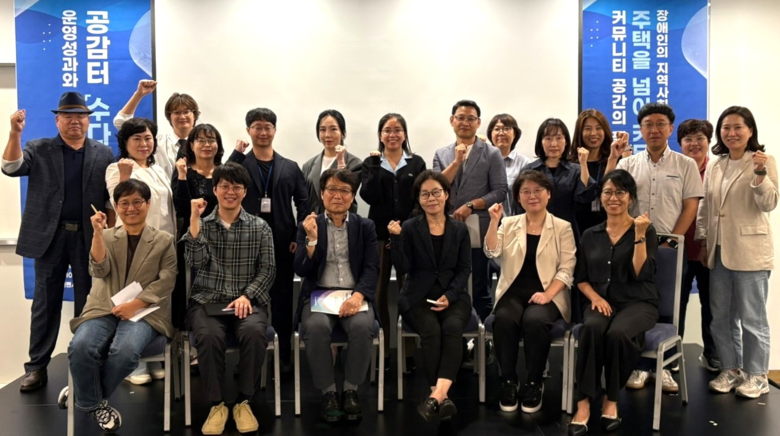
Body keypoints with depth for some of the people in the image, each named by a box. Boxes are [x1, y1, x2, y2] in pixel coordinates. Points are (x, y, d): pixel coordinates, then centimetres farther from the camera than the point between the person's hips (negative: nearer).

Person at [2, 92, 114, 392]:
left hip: (90, 238, 0)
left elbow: (113, 198, 5)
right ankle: (36, 367, 17)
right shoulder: (38, 149, 7)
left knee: (87, 304, 8)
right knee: (45, 304, 8)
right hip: (50, 237, 0)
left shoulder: (104, 154, 7)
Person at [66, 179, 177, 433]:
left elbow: (166, 281, -1)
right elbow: (99, 271, -1)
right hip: (104, 308, 2)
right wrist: (97, 233, -12)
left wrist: (134, 305, -13)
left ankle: (85, 395, -4)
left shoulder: (164, 240, 9)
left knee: (125, 351, -33)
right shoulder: (106, 236, 16)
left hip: (144, 311, -2)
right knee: (80, 347, -29)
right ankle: (94, 403, -2)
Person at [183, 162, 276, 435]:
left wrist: (247, 295, -13)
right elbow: (195, 262, -5)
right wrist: (195, 219, -10)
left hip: (248, 301, 0)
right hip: (207, 300, 0)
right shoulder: (201, 225, 10)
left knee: (253, 332, -33)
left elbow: (268, 270, 3)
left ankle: (244, 402, -12)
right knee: (208, 335, -33)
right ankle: (217, 404, -12)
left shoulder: (260, 227, 8)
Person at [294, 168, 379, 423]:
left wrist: (358, 295, -19)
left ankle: (351, 390, -10)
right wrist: (312, 240, -16)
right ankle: (328, 392, -13)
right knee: (317, 327, -33)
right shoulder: (308, 226, 8)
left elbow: (372, 268, 0)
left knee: (362, 326, -31)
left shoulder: (365, 227, 9)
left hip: (355, 295, 1)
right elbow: (301, 271, 1)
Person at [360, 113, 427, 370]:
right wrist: (376, 165, -9)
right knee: (379, 292, 2)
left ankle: (410, 351, 7)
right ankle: (382, 351, 10)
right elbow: (368, 197, -6)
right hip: (379, 234, 0)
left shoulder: (416, 163, 9)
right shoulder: (371, 162, 8)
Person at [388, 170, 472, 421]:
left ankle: (437, 393, -39)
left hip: (453, 296, 1)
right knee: (431, 330, -30)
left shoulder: (460, 229, 8)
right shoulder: (409, 228, 2)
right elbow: (402, 269, -5)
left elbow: (464, 269, 4)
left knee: (453, 327, -30)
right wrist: (396, 238, -18)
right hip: (418, 297, -1)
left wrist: (449, 296, -12)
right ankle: (441, 398, -27)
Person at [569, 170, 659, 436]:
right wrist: (595, 297, -6)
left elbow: (640, 274, -10)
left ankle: (611, 400, -14)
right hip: (602, 301, 2)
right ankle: (583, 403, -29)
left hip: (638, 303, -2)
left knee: (617, 333, -35)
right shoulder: (590, 235, 12)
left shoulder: (646, 231, 3)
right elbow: (581, 278, 13)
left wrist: (639, 235, -16)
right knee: (592, 328, -33)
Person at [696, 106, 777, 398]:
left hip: (750, 251, -6)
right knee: (720, 316, 12)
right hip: (718, 251, 6)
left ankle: (757, 376, 17)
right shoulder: (714, 165, 10)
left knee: (752, 317, 4)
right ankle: (730, 369, 26)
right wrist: (703, 242, 8)